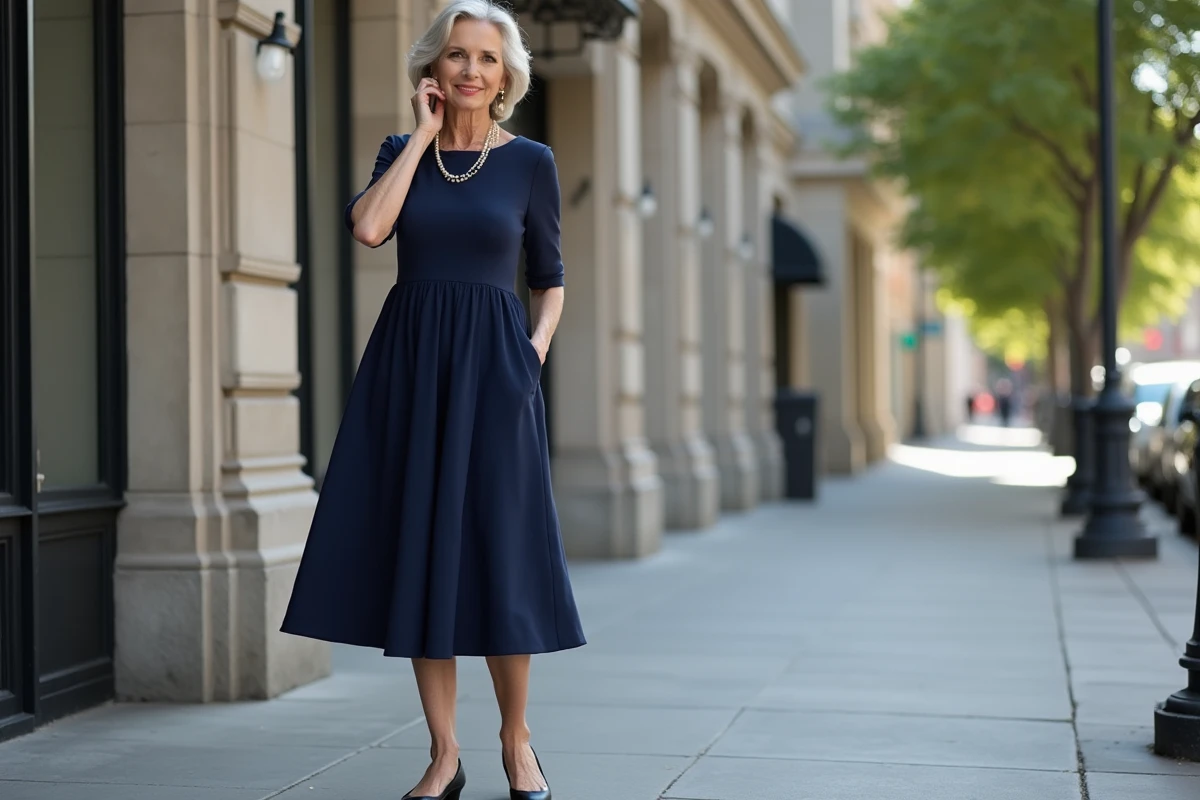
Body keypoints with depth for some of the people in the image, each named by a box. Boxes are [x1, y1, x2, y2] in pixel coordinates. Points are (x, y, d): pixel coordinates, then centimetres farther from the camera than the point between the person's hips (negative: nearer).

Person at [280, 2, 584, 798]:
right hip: (408, 360, 2)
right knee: (420, 552, 1)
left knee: (499, 551, -2)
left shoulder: (531, 162, 5)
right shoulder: (402, 152, 9)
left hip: (491, 364, -2)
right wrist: (424, 136, -5)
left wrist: (537, 348, -7)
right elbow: (368, 227, -12)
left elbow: (550, 279, 11)